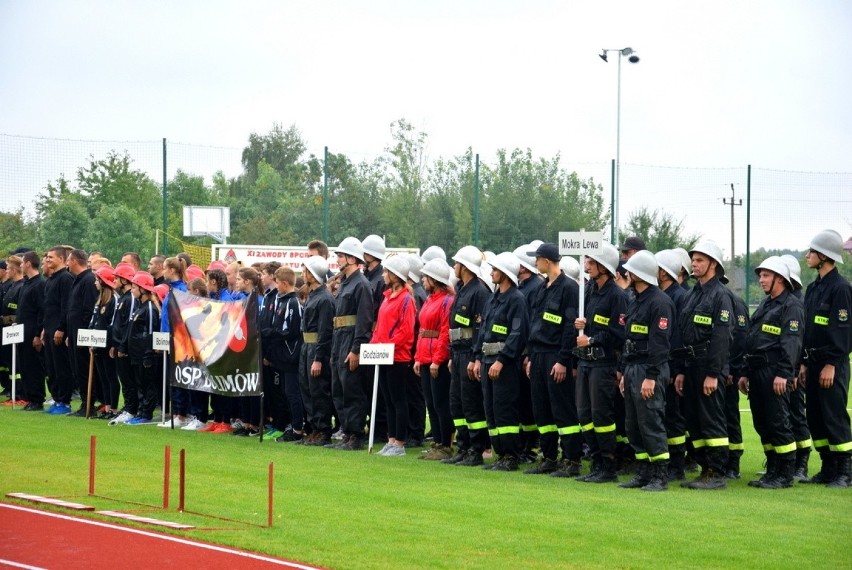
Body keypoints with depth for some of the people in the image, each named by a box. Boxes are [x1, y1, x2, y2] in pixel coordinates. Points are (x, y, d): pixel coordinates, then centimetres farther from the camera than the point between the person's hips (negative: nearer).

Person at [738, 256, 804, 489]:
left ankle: (785, 476, -2)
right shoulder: (764, 305, 21)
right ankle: (772, 471, 17)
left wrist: (783, 374, -23)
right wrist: (746, 373, 19)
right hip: (757, 373, 9)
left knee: (778, 423, -7)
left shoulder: (791, 306, -7)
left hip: (774, 374, -9)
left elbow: (791, 343, -16)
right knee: (762, 424, 10)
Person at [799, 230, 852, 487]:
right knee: (815, 418, 10)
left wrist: (831, 365, -19)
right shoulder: (813, 288, 15)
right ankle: (828, 469, 17)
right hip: (814, 362, 9)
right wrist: (804, 363, 14)